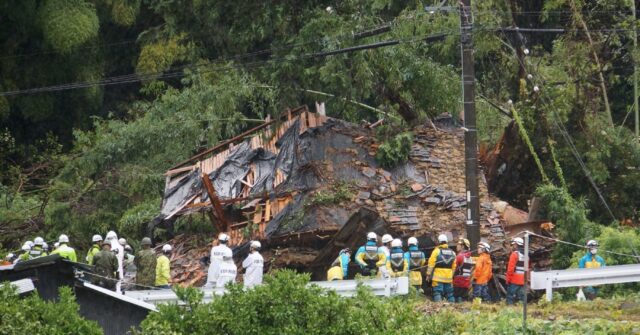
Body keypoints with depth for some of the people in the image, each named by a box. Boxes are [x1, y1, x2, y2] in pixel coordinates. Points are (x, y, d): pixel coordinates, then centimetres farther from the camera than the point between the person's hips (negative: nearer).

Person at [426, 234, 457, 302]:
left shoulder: (436, 251, -5)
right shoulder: (452, 252, 11)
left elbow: (431, 264, -6)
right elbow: (454, 266, 14)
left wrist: (428, 274, -1)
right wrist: (452, 275, 21)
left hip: (438, 277, -5)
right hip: (448, 278, 5)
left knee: (437, 293, -6)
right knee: (449, 294, 10)